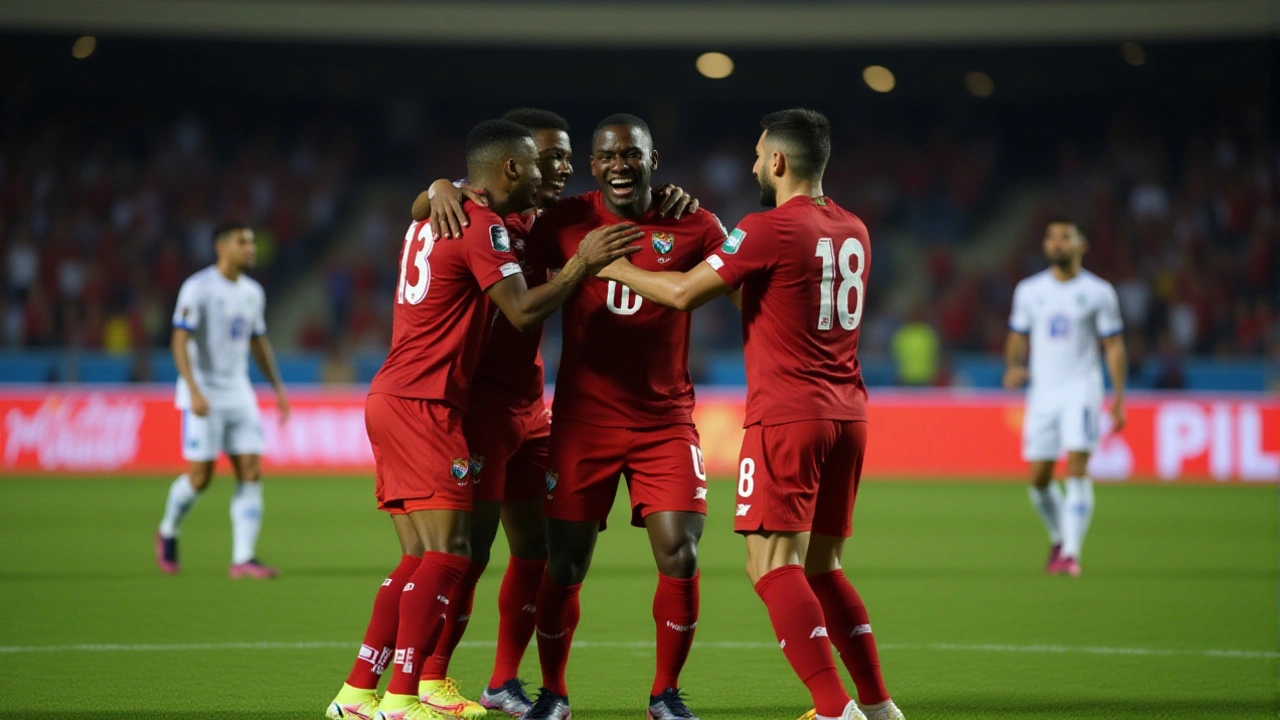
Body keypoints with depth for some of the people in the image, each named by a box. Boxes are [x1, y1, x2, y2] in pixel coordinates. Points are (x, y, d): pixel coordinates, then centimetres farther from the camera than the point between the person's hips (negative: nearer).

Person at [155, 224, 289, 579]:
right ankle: (168, 532, 22)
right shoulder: (198, 288, -11)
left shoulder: (253, 293, 11)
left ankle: (243, 559, -4)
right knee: (200, 476, -6)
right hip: (204, 397, -6)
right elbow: (179, 342, -15)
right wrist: (194, 391, -25)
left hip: (239, 395, 6)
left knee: (251, 472, -4)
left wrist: (278, 387, 15)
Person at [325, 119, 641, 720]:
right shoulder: (482, 226, -11)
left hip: (391, 400, 10)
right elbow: (524, 311, -16)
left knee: (419, 560, 11)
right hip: (423, 405, -10)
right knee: (448, 555, -12)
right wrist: (582, 264, -8)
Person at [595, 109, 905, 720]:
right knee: (821, 567, 16)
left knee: (773, 565, -7)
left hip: (787, 417, -8)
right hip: (846, 415, 8)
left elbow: (684, 293, -7)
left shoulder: (768, 230, -11)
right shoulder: (853, 232, 13)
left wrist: (613, 268, 7)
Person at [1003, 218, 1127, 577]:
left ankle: (1071, 554, -17)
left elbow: (1114, 346, 2)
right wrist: (1013, 366, -5)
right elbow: (1017, 338, 17)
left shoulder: (1098, 292, 1)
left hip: (1081, 389, -3)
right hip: (1042, 392, 3)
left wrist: (1118, 398, -5)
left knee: (1077, 469, -16)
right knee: (1038, 478, 3)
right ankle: (1059, 538, 28)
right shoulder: (1029, 290, 9)